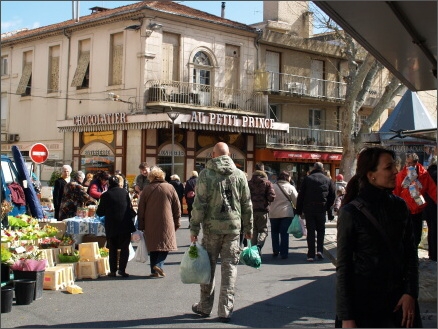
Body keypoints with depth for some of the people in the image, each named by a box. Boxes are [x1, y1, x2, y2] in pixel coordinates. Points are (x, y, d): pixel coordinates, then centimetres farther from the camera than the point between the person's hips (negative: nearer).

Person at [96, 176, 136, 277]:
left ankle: (113, 271, 11)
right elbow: (130, 208, 6)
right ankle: (122, 269, -1)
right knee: (125, 248, 7)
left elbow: (100, 213, 2)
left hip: (111, 227, 0)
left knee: (112, 249, 11)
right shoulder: (124, 192, 0)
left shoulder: (105, 195, -3)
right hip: (125, 225, 0)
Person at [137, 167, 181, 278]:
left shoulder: (146, 189, 3)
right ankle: (159, 265, -13)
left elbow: (141, 209, 4)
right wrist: (177, 223, 13)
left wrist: (141, 226, 10)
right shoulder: (170, 188, 3)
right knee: (165, 244, 7)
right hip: (166, 224, -1)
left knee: (153, 248, 10)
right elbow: (177, 208, 5)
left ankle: (154, 271, 10)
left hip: (150, 225, 1)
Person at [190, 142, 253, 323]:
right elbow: (246, 204, 6)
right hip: (233, 228, 2)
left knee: (208, 266, 10)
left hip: (212, 228, -1)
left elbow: (199, 203, -8)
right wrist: (248, 228, 15)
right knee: (229, 268, 5)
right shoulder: (239, 174, 3)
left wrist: (194, 228, -3)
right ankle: (225, 310, 6)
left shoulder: (205, 174, -4)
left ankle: (205, 306, 22)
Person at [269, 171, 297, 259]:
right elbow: (296, 200, -3)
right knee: (284, 233, 3)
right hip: (287, 213, -1)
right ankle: (284, 253, 2)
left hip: (274, 214, 1)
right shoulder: (290, 187, -5)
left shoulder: (273, 187, -2)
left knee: (275, 232, 16)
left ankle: (275, 251, 12)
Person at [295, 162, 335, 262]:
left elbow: (300, 195, -1)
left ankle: (311, 255, 3)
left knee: (310, 231, 5)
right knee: (321, 230, 16)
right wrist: (328, 208, 17)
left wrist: (299, 210, 4)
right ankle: (320, 250, 0)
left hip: (308, 208, 0)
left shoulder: (307, 178, 1)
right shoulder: (328, 180, 4)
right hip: (321, 209, 1)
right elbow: (333, 196, 6)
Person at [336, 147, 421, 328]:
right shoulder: (351, 212, -10)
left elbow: (410, 251, 6)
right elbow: (343, 266, -9)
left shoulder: (399, 206, 3)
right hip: (365, 301, -4)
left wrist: (410, 292, -6)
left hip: (400, 298, 4)